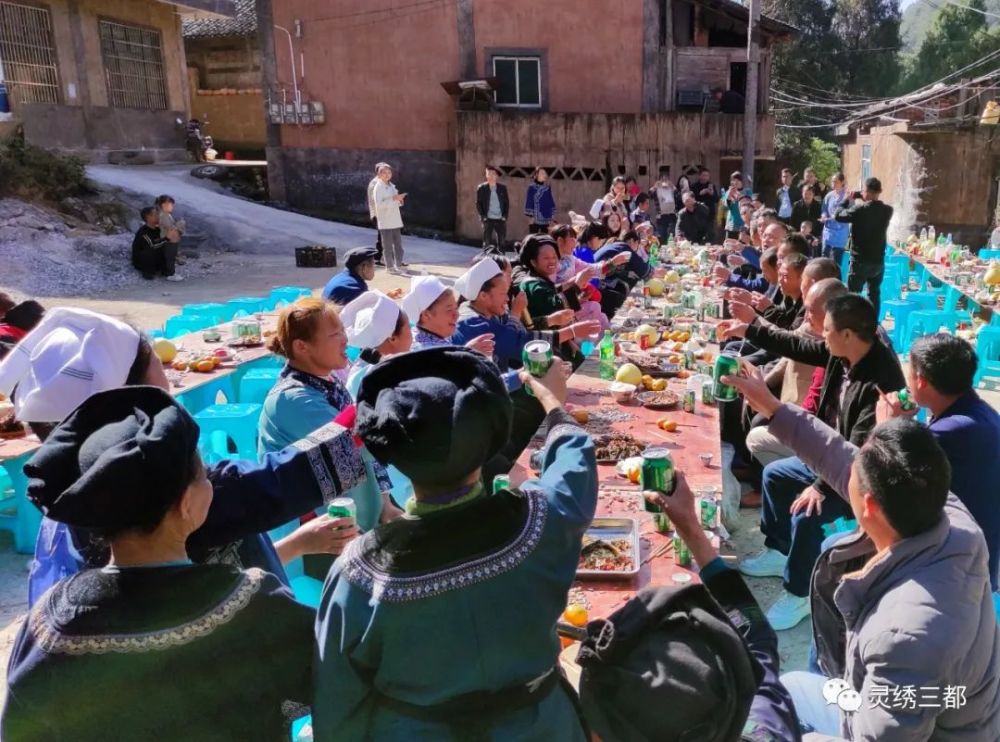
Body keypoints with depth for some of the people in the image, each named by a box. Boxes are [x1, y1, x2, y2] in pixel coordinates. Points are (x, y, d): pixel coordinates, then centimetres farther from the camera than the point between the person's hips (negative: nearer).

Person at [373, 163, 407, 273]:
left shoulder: (392, 186, 15)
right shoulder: (378, 187, -9)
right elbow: (379, 204, -19)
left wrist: (399, 199, 0)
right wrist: (393, 199, -22)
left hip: (395, 220, 8)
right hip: (385, 221, -7)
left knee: (398, 243, 11)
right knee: (387, 245, -1)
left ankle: (399, 263, 20)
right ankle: (389, 266, 5)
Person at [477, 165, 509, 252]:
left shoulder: (502, 188, 7)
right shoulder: (481, 188, 2)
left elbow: (507, 203, 9)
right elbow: (478, 203, 3)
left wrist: (505, 216, -1)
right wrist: (483, 216, -7)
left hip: (500, 219, 2)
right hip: (488, 219, -2)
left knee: (502, 242, 1)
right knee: (487, 242, 0)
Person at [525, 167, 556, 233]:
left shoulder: (548, 187, 8)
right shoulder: (532, 187, -6)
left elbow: (551, 201, 12)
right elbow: (529, 201, -7)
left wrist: (552, 216, 9)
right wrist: (531, 216, -11)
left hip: (546, 218, 5)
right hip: (536, 218, -5)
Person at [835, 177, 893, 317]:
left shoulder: (859, 209, -18)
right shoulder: (887, 210, -3)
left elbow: (838, 215, -4)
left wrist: (848, 199, 8)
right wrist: (865, 199, 12)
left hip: (860, 261, -5)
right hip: (878, 261, 5)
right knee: (874, 294, 17)